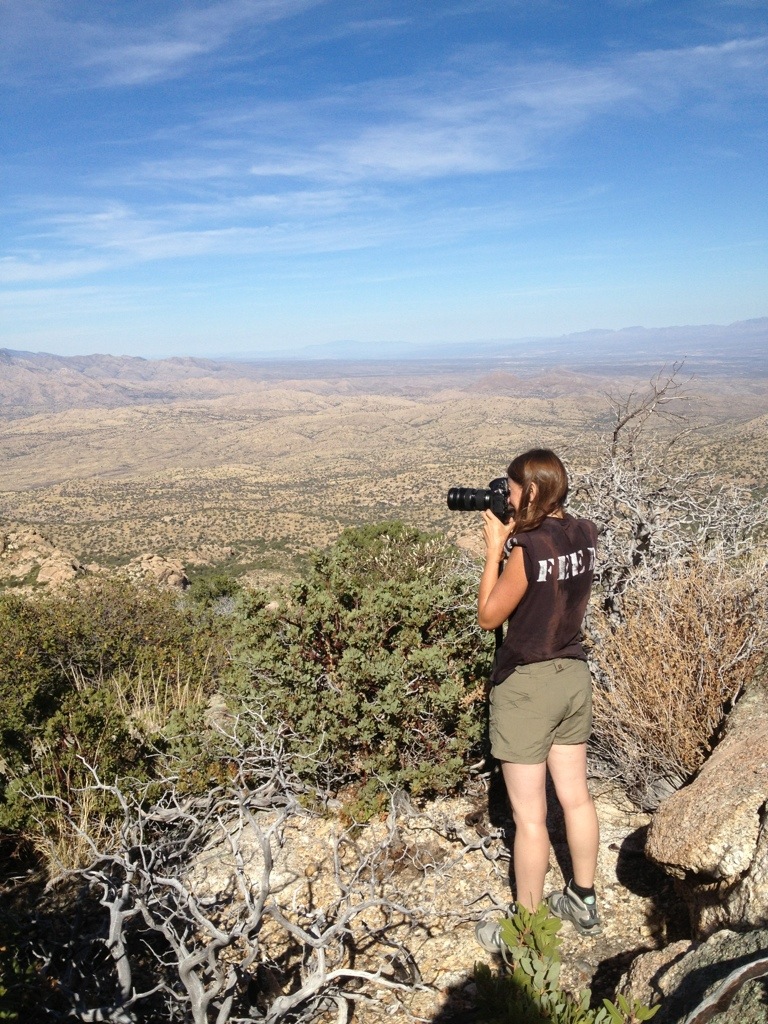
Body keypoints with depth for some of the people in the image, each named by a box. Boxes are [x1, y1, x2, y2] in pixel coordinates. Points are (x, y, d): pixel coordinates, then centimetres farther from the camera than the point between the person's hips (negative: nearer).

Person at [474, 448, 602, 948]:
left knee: (530, 817, 6)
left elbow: (489, 615, -13)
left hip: (526, 686, -8)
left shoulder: (528, 547, -23)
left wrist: (494, 548, -10)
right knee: (577, 797, 21)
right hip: (574, 677, 8)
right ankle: (584, 902, 39)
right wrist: (516, 537, 4)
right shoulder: (585, 534, -2)